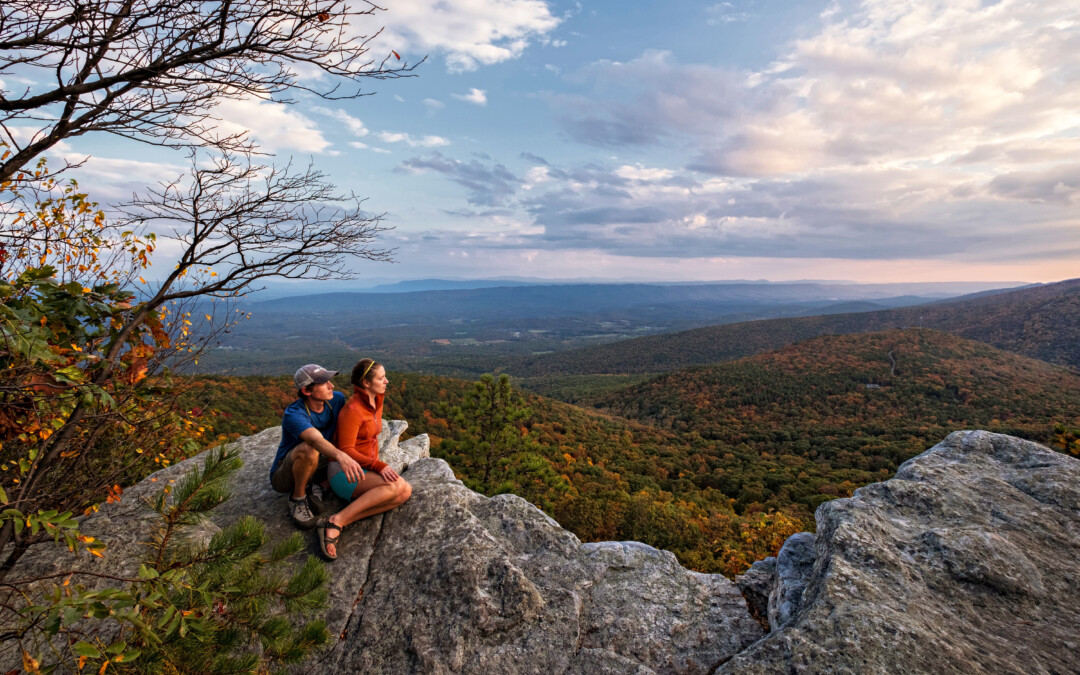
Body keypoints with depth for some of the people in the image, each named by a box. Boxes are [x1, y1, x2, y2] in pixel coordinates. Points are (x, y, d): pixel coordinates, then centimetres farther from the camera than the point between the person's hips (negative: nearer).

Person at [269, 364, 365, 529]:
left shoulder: (337, 399, -12)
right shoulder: (293, 414, -30)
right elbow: (316, 440, -49)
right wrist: (341, 456, -67)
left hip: (311, 469, 6)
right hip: (283, 477, -6)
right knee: (308, 449, -36)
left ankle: (313, 486, 1)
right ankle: (297, 498, -12)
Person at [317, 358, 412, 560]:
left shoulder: (377, 400, 6)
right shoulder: (352, 411, -18)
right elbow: (345, 451, -19)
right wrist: (379, 466, -27)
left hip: (365, 470, 8)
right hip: (344, 472, -8)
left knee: (406, 492, -19)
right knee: (396, 486, -32)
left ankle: (347, 518, -20)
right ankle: (335, 521, -29)